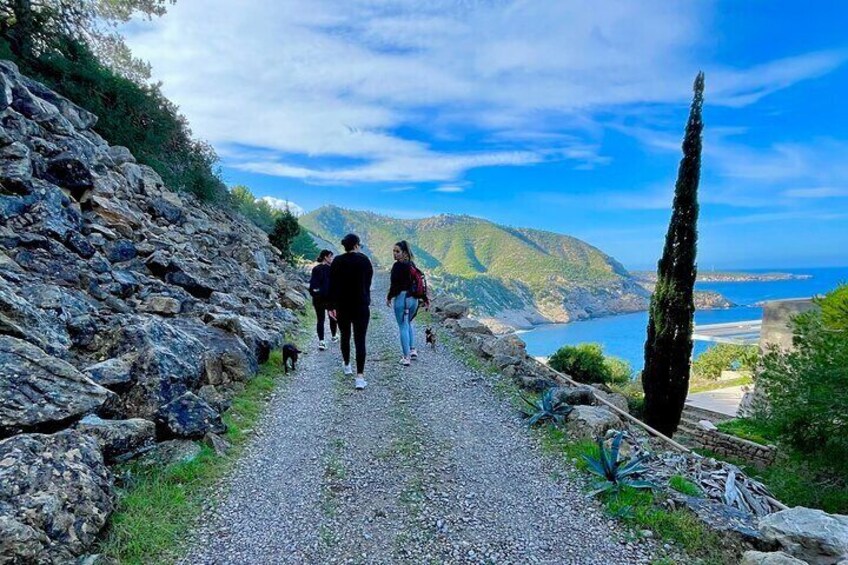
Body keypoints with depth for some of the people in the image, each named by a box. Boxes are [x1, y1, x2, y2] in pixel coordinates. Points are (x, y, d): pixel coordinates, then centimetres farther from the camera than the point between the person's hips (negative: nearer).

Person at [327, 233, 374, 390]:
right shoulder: (363, 260, -5)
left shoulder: (337, 261, -1)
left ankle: (347, 365, 37)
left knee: (345, 336, 21)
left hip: (342, 306, 3)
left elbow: (332, 286, -3)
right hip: (361, 306, -2)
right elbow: (368, 281, 4)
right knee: (360, 340, -4)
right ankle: (360, 376, -12)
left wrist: (332, 306, 2)